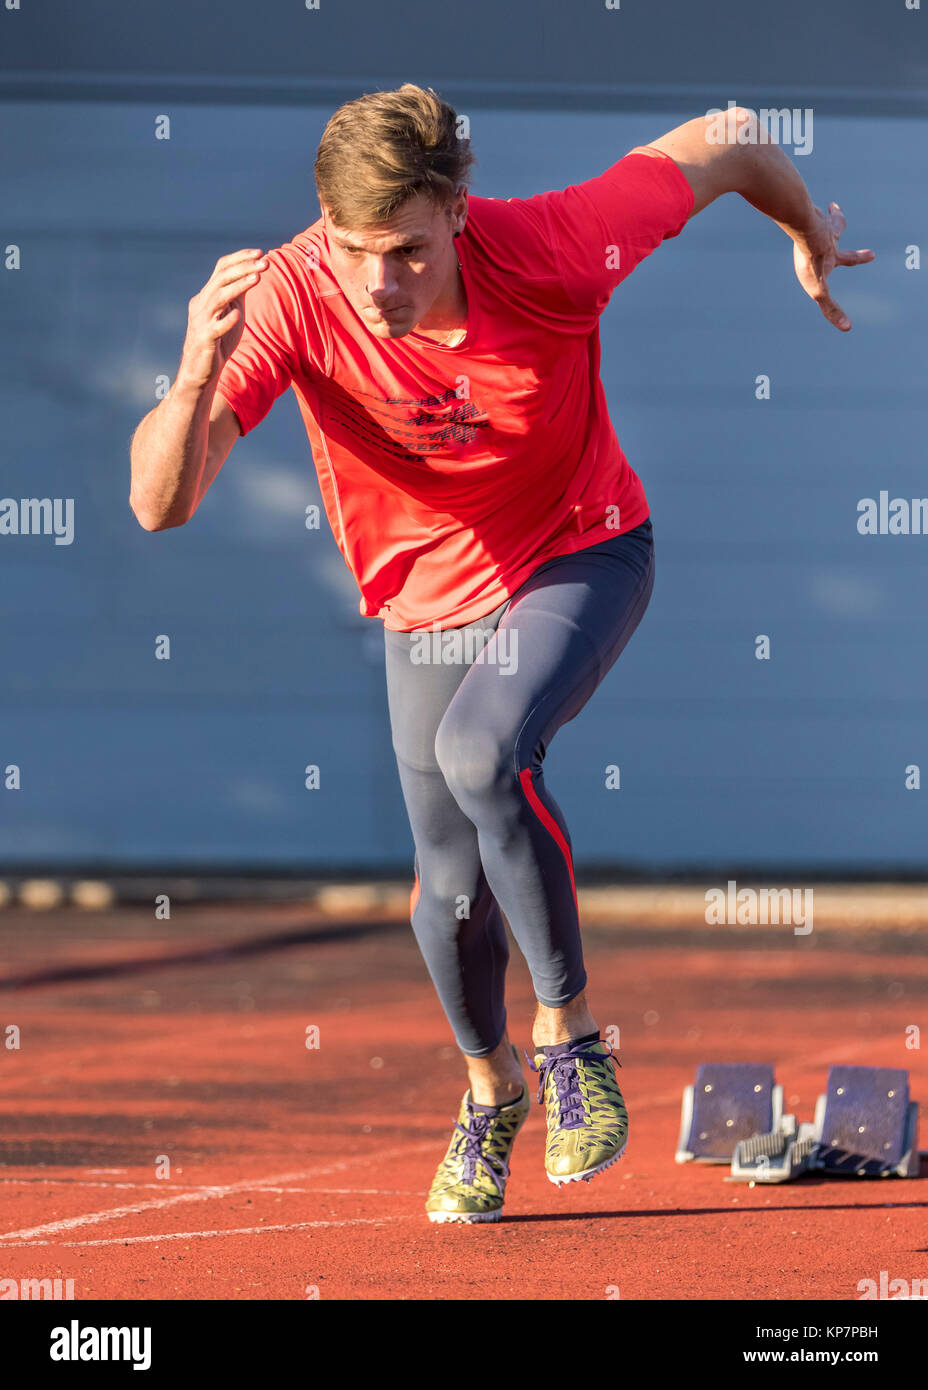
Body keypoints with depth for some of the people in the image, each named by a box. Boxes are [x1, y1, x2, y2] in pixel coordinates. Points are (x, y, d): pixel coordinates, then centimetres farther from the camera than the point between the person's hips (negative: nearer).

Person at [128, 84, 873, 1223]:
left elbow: (723, 145, -13)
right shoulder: (290, 297, -29)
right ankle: (491, 1087, 39)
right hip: (428, 596, 3)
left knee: (480, 753, -30)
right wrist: (199, 373, -55)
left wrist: (810, 237, 7)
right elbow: (159, 505, -36)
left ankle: (568, 1026, -10)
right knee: (452, 885, 8)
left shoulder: (551, 250, -32)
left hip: (582, 559, -3)